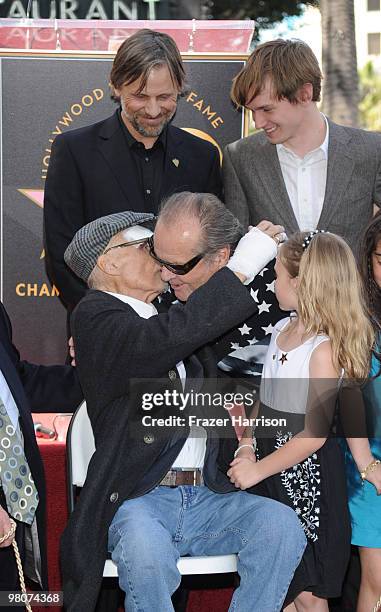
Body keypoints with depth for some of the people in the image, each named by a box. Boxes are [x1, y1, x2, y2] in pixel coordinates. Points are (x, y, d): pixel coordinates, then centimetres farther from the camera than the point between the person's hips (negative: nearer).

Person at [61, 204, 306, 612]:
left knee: (281, 526, -20)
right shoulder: (94, 317, -1)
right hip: (140, 499, -6)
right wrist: (239, 268, -16)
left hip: (208, 497, 6)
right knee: (145, 550, -36)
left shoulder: (168, 317, 25)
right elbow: (163, 340, -21)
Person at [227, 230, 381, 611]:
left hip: (308, 473, -7)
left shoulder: (324, 350, -19)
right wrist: (247, 446, -3)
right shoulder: (283, 329, 6)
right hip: (272, 459, 7)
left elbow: (315, 434, -20)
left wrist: (259, 469, -15)